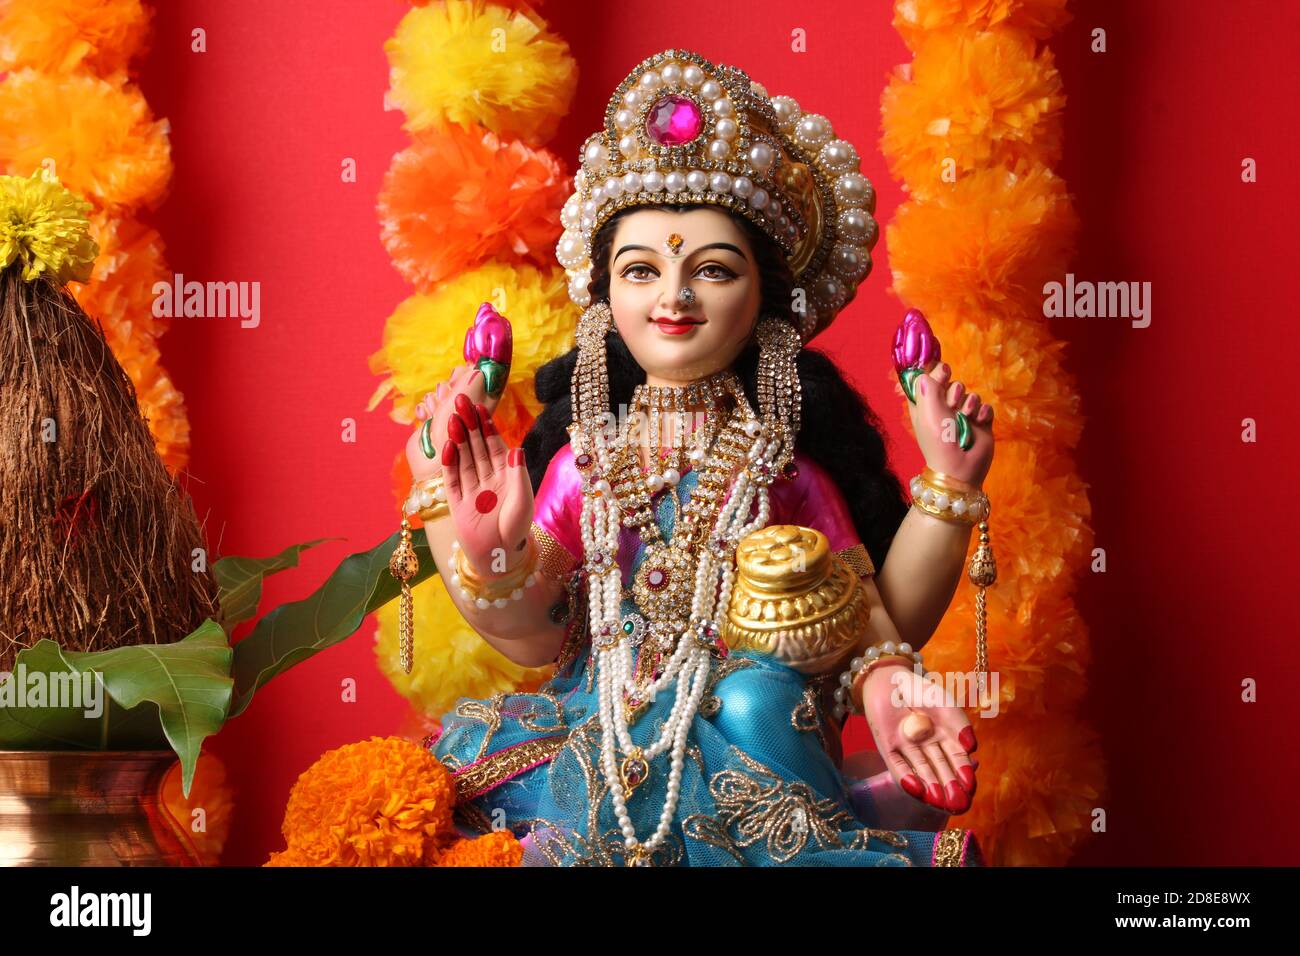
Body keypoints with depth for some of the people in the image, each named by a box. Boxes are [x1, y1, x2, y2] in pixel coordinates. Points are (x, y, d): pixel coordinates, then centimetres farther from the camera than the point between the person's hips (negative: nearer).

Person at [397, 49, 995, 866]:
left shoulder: (787, 457, 2)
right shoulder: (584, 450, 7)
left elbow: (883, 623, 0)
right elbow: (533, 636, 5)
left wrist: (950, 487, -7)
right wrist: (487, 548, -13)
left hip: (756, 750, -1)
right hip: (606, 736, 1)